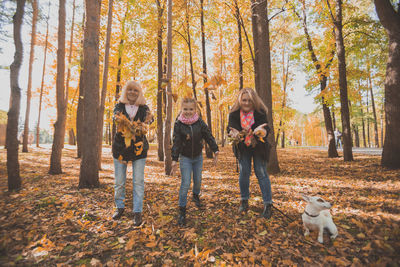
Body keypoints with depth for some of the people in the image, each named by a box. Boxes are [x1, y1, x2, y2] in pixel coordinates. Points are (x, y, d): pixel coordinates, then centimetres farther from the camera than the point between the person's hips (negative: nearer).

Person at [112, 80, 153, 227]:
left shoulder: (143, 108, 3)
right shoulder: (119, 106, 4)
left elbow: (149, 119, -16)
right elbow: (115, 116, -17)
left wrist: (148, 120, -40)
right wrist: (119, 119, -41)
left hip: (138, 148, -1)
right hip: (120, 147, 1)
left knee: (138, 182, 2)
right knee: (119, 182, 11)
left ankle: (137, 212, 15)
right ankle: (120, 207, 33)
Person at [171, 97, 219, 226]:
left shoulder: (200, 122, -7)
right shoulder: (178, 124, -11)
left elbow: (209, 136, -4)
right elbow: (176, 143, -12)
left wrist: (215, 151, -12)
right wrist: (174, 160, -17)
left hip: (198, 157, 3)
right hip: (185, 158, -2)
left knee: (197, 180, 15)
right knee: (185, 184, -6)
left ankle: (196, 196, 49)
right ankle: (182, 211, 9)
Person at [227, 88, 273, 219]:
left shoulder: (260, 112, -13)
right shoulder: (234, 113, -10)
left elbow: (266, 128, -18)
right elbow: (230, 127, -17)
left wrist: (263, 132, -42)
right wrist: (233, 133, -41)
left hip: (258, 147, -1)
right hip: (242, 148, 2)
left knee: (261, 173, 0)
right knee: (243, 172, 8)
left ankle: (268, 204, 12)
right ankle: (244, 201, 25)